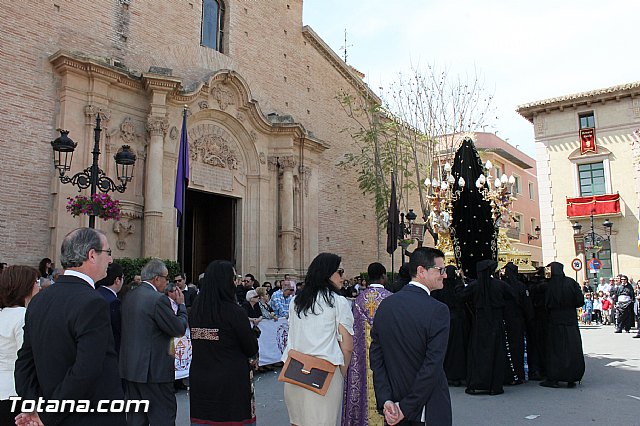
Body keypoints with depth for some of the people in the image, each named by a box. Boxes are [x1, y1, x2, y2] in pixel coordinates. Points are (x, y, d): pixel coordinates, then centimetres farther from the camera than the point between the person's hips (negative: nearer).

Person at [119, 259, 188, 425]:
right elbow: (180, 329, -15)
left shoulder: (128, 297, 8)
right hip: (154, 368, -8)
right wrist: (181, 305, 0)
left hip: (130, 368, 8)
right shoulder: (158, 299, -18)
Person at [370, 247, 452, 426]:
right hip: (429, 411, -4)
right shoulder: (438, 310, -19)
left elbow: (375, 356, -4)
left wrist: (385, 401, -6)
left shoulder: (385, 305, -2)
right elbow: (432, 366, -22)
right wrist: (406, 408, -15)